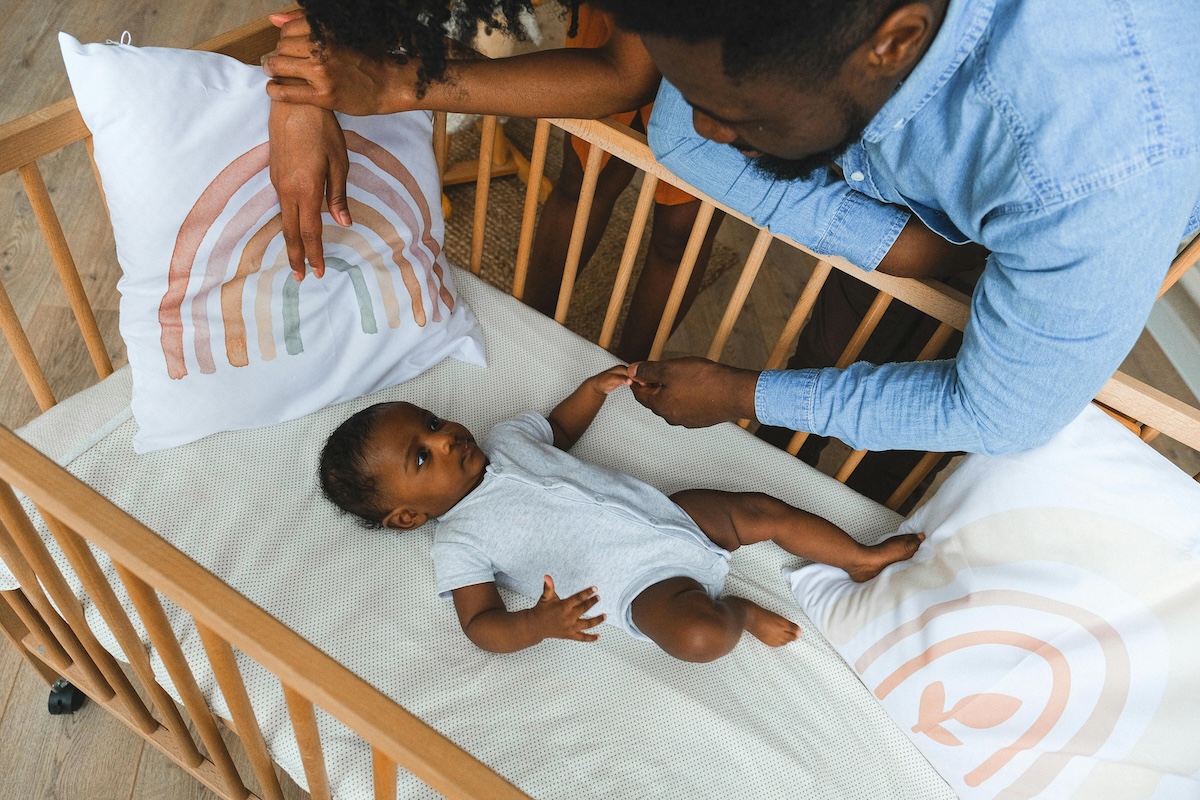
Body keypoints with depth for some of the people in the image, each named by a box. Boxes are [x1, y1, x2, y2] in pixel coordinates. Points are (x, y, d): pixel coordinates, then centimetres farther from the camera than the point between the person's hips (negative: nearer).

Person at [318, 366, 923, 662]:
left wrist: (596, 388, 13)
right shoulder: (458, 543, -10)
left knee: (768, 511, 4)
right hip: (641, 583, -6)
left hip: (669, 512, 7)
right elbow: (480, 625, -14)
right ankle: (738, 612, 3)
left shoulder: (503, 440, 9)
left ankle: (863, 558, 25)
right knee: (699, 635, -32)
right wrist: (539, 624, -34)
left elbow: (558, 430, 29)